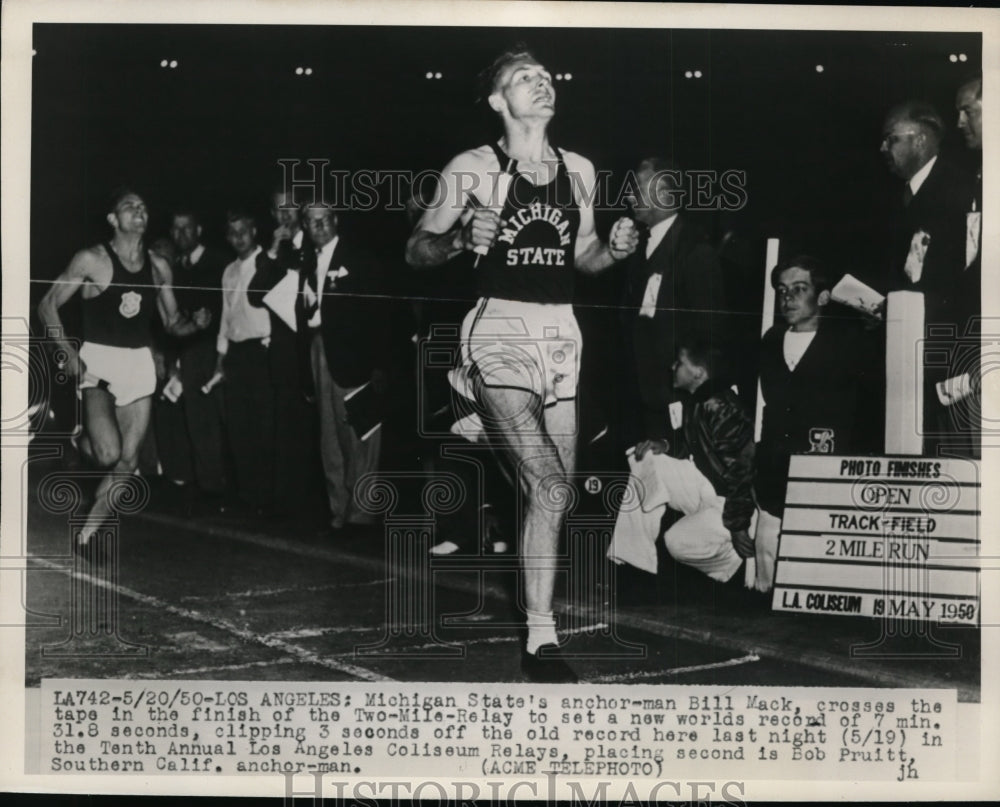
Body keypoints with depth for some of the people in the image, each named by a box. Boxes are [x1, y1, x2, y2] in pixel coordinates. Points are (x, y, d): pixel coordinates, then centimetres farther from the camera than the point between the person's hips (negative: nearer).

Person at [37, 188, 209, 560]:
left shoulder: (158, 266, 8)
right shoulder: (92, 259, -6)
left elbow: (173, 322, 13)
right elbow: (47, 305, -3)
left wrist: (194, 323, -10)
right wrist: (68, 352, -16)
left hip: (139, 364, 5)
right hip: (98, 361, -5)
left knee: (127, 462, 2)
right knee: (109, 453, -23)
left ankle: (86, 536, 17)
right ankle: (84, 440, 14)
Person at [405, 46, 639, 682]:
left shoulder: (578, 171, 13)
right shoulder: (473, 169, -1)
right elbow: (417, 252, 2)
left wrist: (615, 249, 1)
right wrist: (463, 237, -17)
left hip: (561, 335, 5)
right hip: (501, 332, -5)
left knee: (559, 491, 7)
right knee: (548, 485, -18)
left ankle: (542, 609, 26)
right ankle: (542, 638, -11)